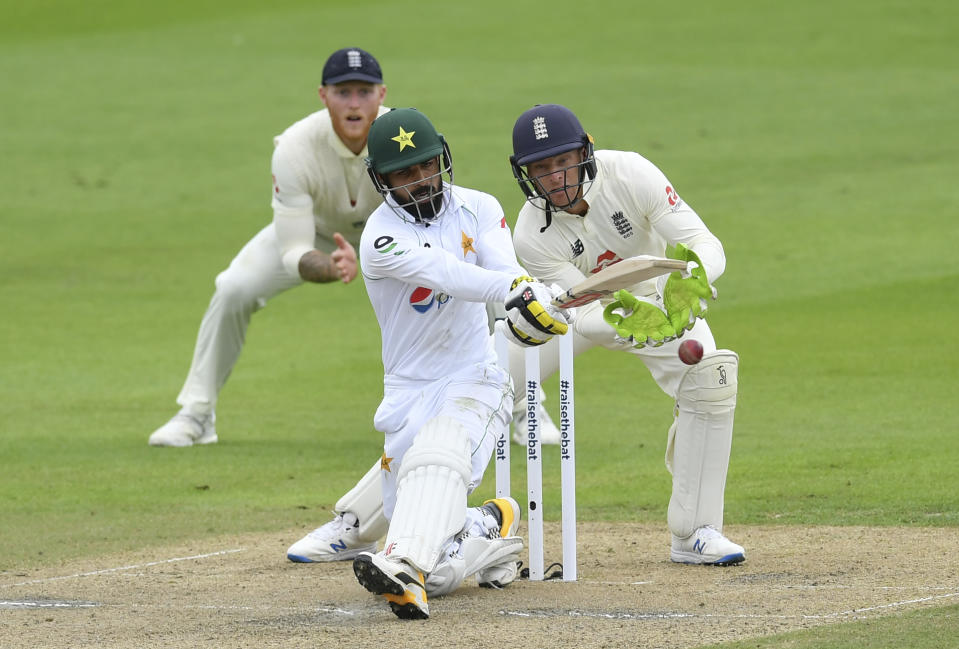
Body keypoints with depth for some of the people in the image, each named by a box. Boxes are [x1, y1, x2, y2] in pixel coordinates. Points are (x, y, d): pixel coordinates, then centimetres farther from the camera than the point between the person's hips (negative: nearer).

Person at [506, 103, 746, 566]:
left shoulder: (629, 175, -34)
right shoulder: (533, 237, -30)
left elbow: (708, 246, -37)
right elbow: (585, 315, -32)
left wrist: (690, 277, -61)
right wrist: (627, 321, -55)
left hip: (654, 296, 0)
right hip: (577, 303, 0)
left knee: (708, 378, -25)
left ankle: (695, 533, -16)